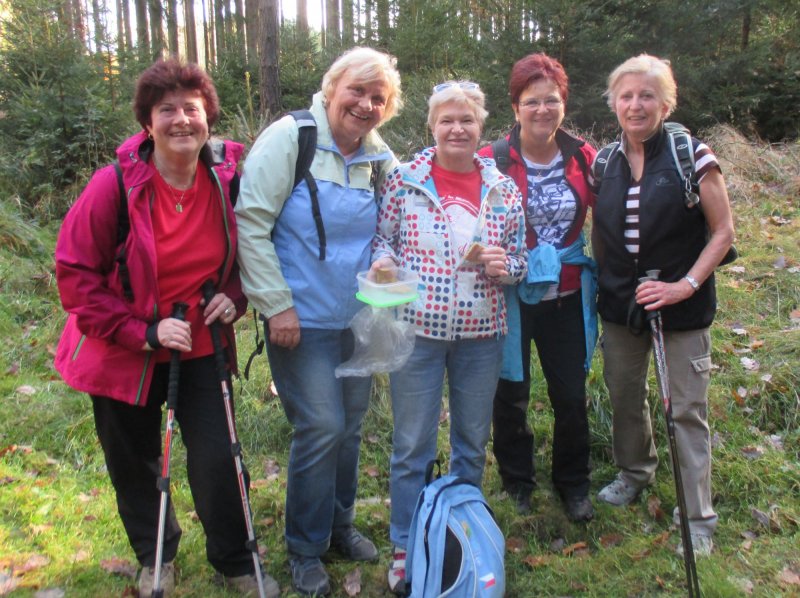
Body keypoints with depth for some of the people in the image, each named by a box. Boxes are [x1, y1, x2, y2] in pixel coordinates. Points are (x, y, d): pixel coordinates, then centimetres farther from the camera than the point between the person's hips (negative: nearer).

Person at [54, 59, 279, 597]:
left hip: (201, 349, 1)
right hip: (123, 354, -1)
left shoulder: (229, 179, -10)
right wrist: (143, 332, -22)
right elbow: (75, 274, -14)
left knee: (218, 462, 1)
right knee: (134, 467, 17)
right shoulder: (116, 184, -18)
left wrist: (235, 296, -11)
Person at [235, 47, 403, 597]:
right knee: (321, 428, -5)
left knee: (351, 424, 14)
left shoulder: (381, 158, 5)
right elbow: (251, 221, -14)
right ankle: (306, 548, 18)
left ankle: (340, 524, 37)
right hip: (302, 319, -6)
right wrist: (277, 303, -17)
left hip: (358, 319, 6)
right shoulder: (290, 138, -11)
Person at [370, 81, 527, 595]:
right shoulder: (404, 181, -3)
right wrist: (383, 263, -18)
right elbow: (383, 240, 4)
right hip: (417, 329, -2)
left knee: (473, 442, 16)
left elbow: (520, 260, 9)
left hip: (482, 334, 3)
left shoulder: (504, 189, 3)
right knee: (412, 446, 5)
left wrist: (503, 265, -12)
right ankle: (406, 548, 25)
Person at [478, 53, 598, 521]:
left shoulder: (583, 156, 0)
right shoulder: (494, 161, -10)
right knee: (511, 395, 12)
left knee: (572, 395, 11)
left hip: (567, 297, 3)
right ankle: (518, 484, 33)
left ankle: (574, 483, 33)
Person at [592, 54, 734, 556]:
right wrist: (604, 283, 5)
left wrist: (686, 284, -18)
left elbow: (724, 231, -9)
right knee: (624, 393, 18)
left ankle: (700, 519, 15)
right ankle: (636, 471, 44)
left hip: (682, 305, -4)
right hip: (621, 302, 4)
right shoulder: (605, 162, 3)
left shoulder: (692, 156, -9)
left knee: (688, 409, 2)